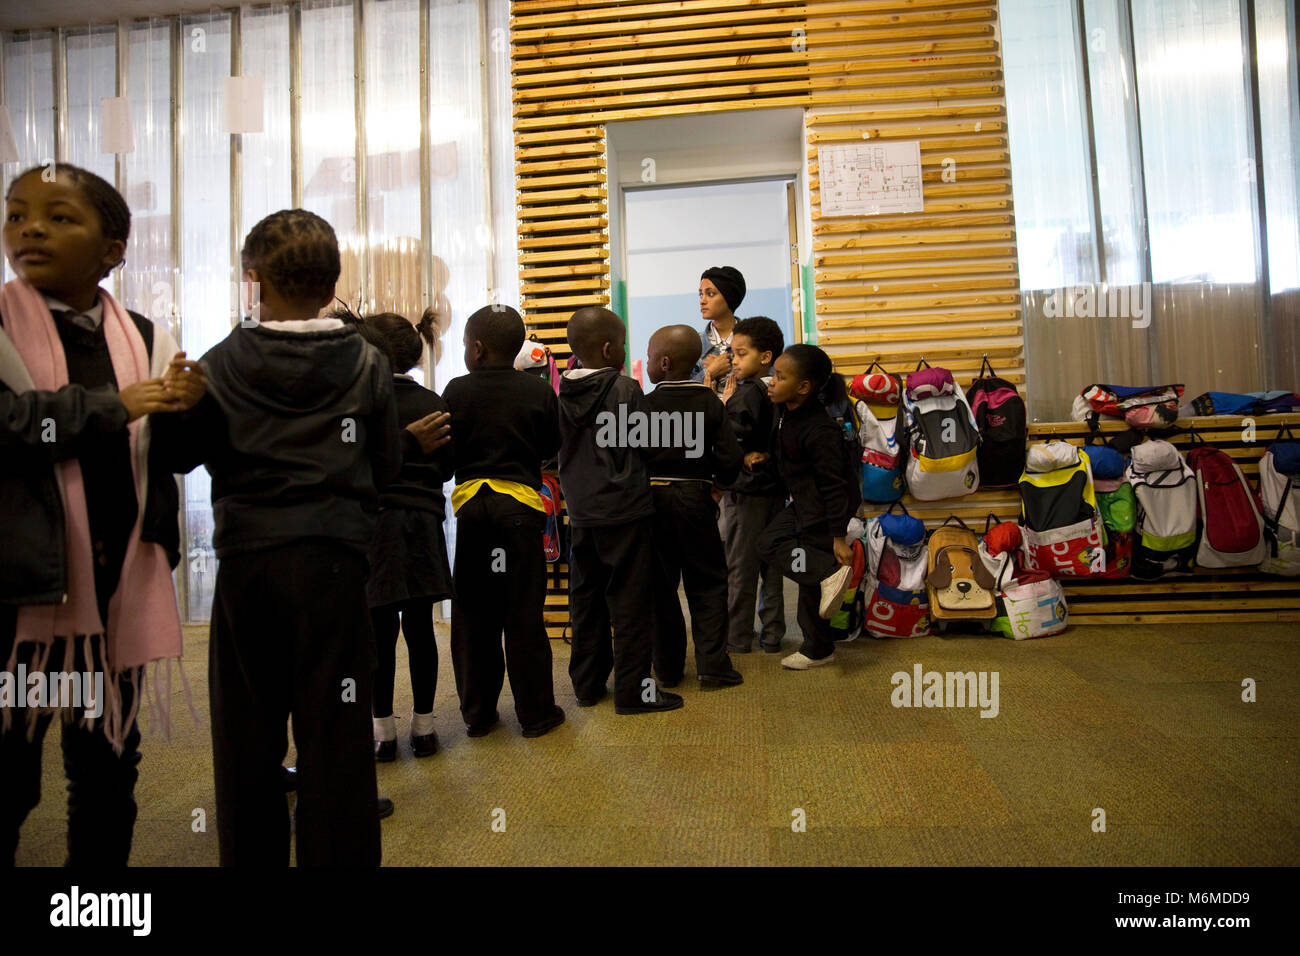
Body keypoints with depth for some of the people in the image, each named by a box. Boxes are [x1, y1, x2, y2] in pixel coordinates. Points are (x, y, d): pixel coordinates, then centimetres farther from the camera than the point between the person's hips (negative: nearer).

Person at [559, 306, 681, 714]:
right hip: (622, 510, -6)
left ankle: (587, 683, 25)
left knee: (585, 599, 14)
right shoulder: (626, 389, -11)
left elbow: (559, 447, 12)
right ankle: (633, 688, 10)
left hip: (580, 513, 6)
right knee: (630, 601, 3)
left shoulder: (563, 394, 4)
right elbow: (644, 446, -7)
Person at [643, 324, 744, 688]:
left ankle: (668, 668, 18)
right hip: (696, 498, 1)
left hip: (653, 498, 0)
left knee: (661, 584, 11)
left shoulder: (644, 405, -7)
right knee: (708, 582, 11)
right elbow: (730, 459, -6)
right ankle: (712, 664, 6)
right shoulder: (711, 403, -2)